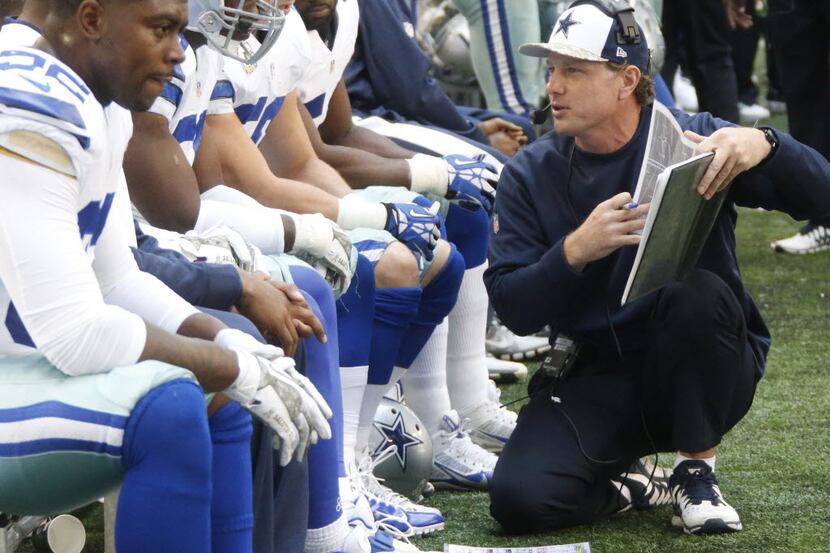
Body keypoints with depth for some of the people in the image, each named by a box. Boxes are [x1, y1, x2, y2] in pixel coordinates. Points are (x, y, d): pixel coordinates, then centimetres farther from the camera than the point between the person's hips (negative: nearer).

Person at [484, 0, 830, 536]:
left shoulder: (693, 139, -6)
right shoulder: (529, 175, 0)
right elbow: (513, 308, -8)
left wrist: (764, 145, -36)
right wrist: (576, 251, -27)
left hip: (698, 372, -1)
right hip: (597, 380, 1)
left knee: (699, 293, -34)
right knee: (520, 498, -24)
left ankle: (697, 473, -12)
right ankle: (626, 489, 10)